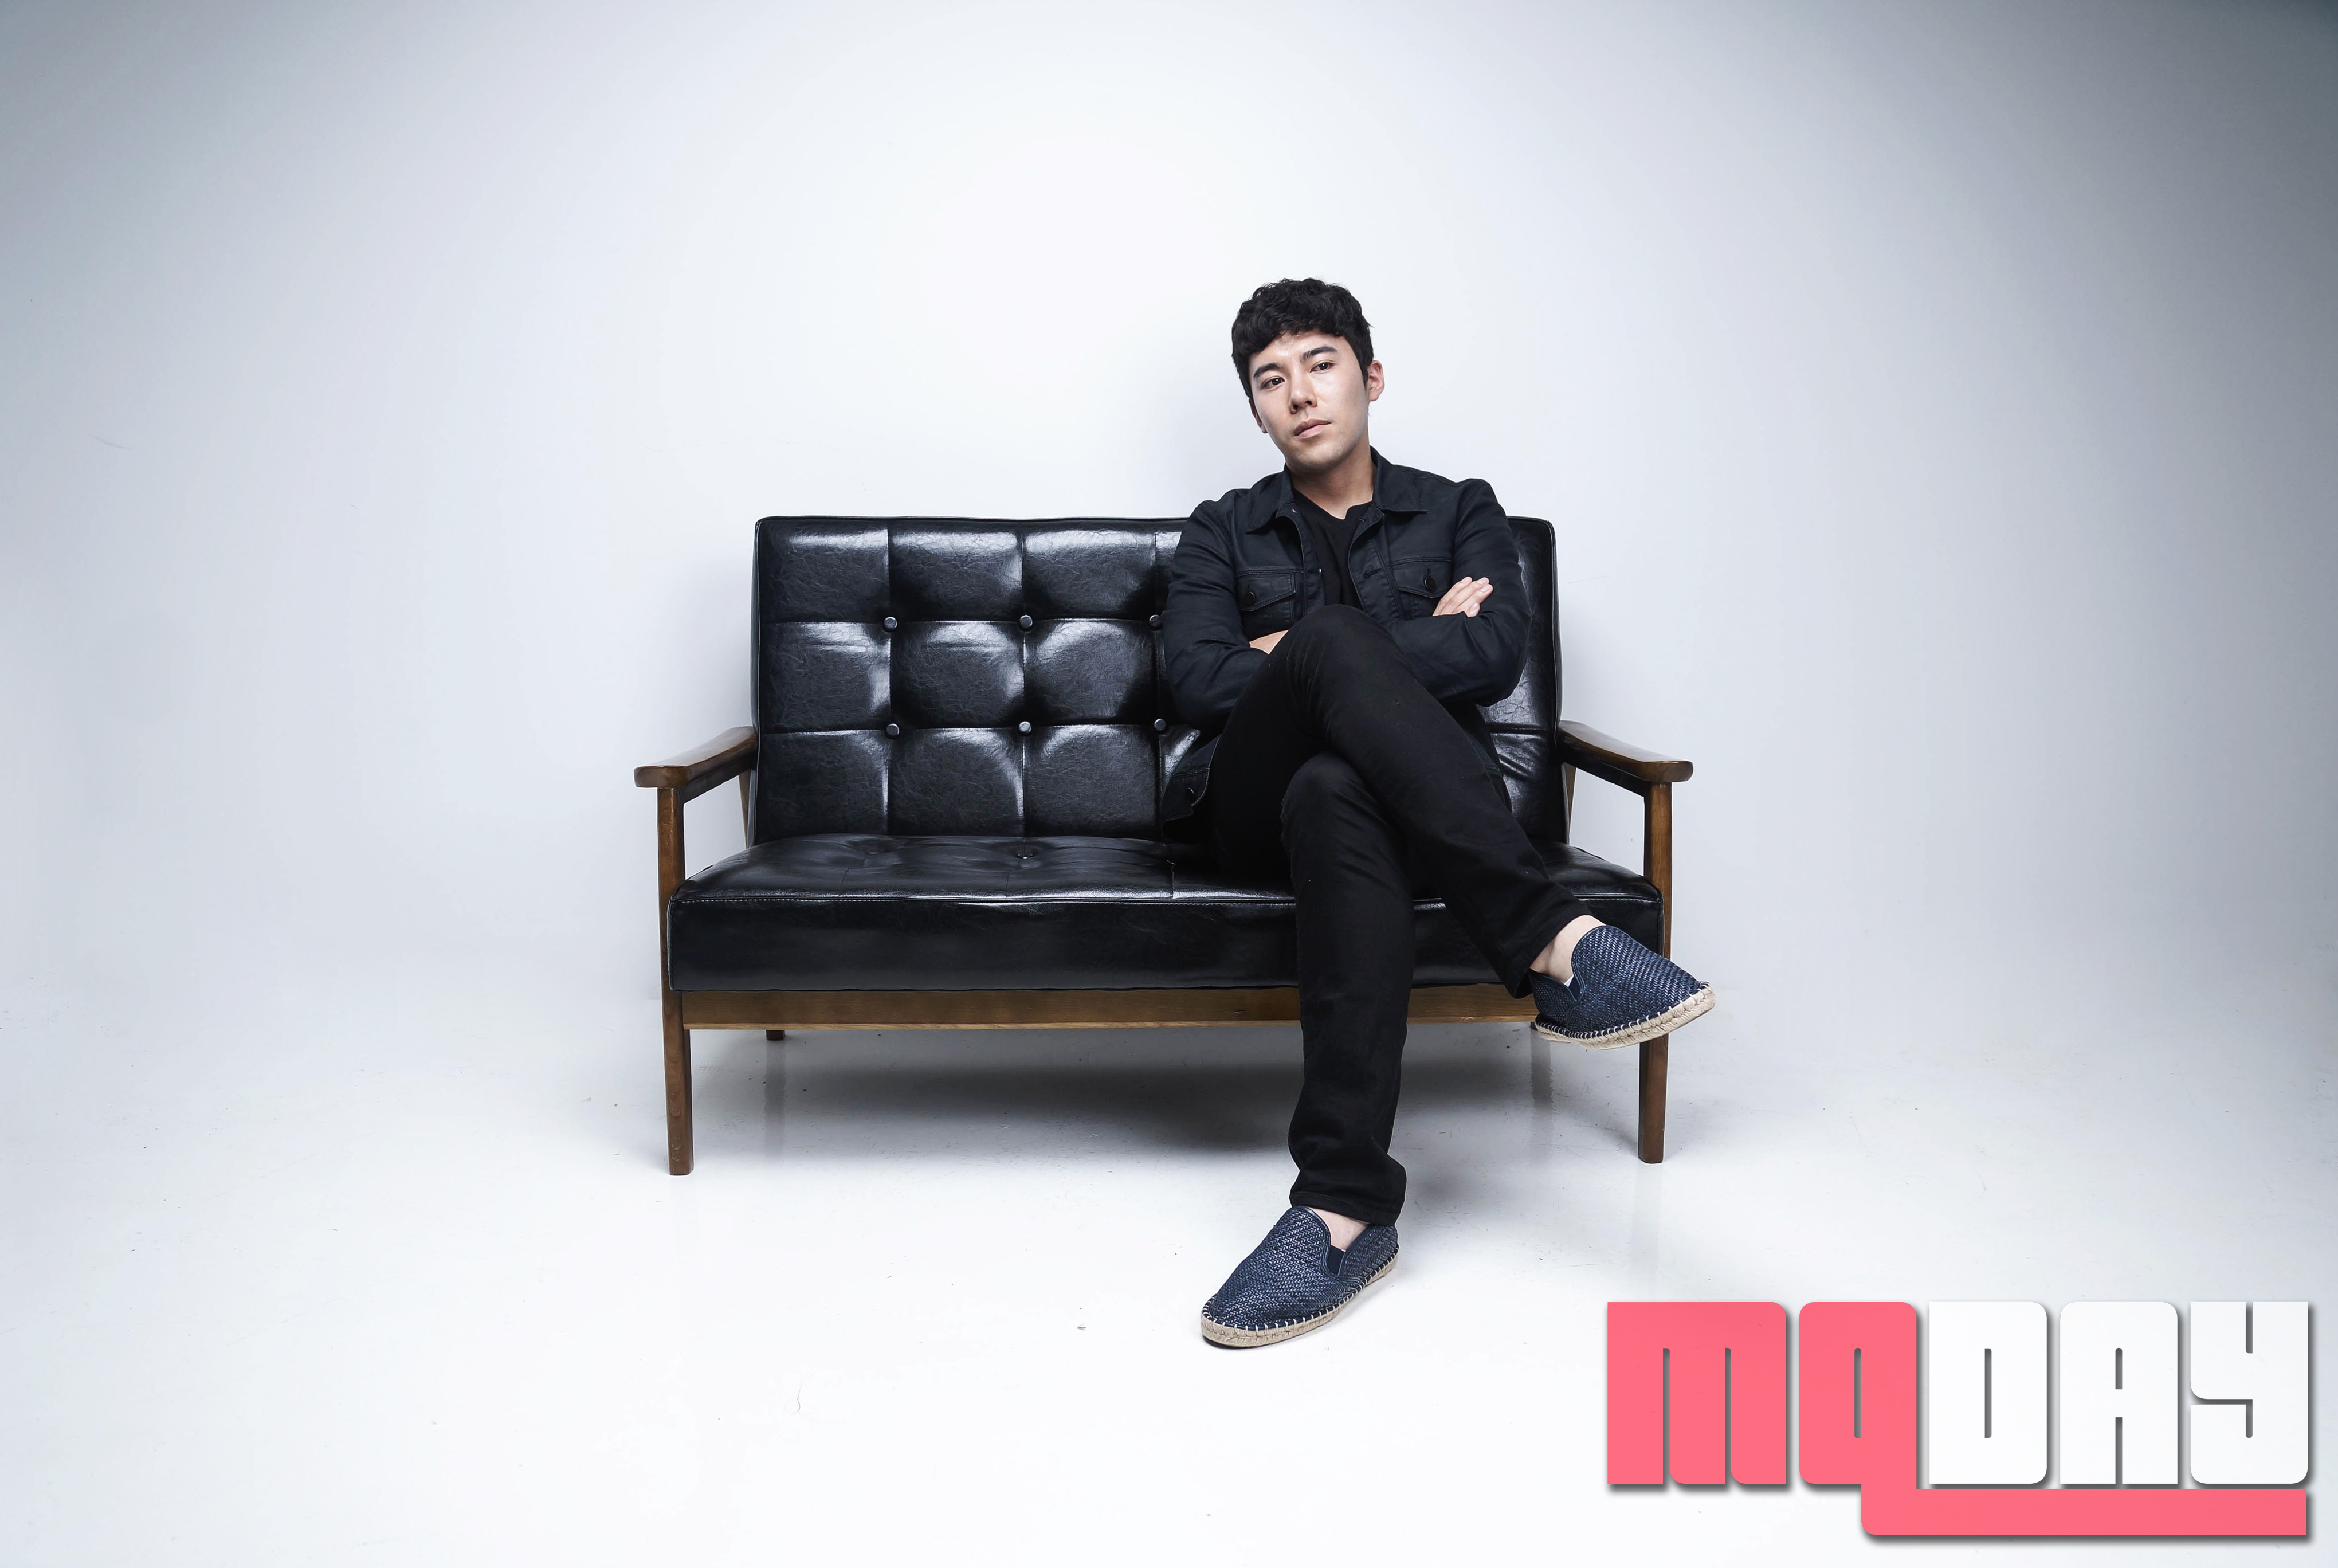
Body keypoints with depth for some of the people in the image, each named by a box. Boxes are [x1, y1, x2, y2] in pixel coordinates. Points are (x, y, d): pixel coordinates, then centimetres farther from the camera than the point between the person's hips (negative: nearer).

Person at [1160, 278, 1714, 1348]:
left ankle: (1347, 1201, -45)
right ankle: (1552, 943, -44)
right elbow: (1199, 684, 1)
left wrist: (1301, 650, -5)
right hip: (1259, 805, 1)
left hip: (1409, 802, 0)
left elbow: (1496, 656, -2)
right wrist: (1411, 642, -2)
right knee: (1336, 631, -34)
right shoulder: (1224, 531, 21)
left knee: (1335, 795, -41)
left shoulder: (1459, 511, 20)